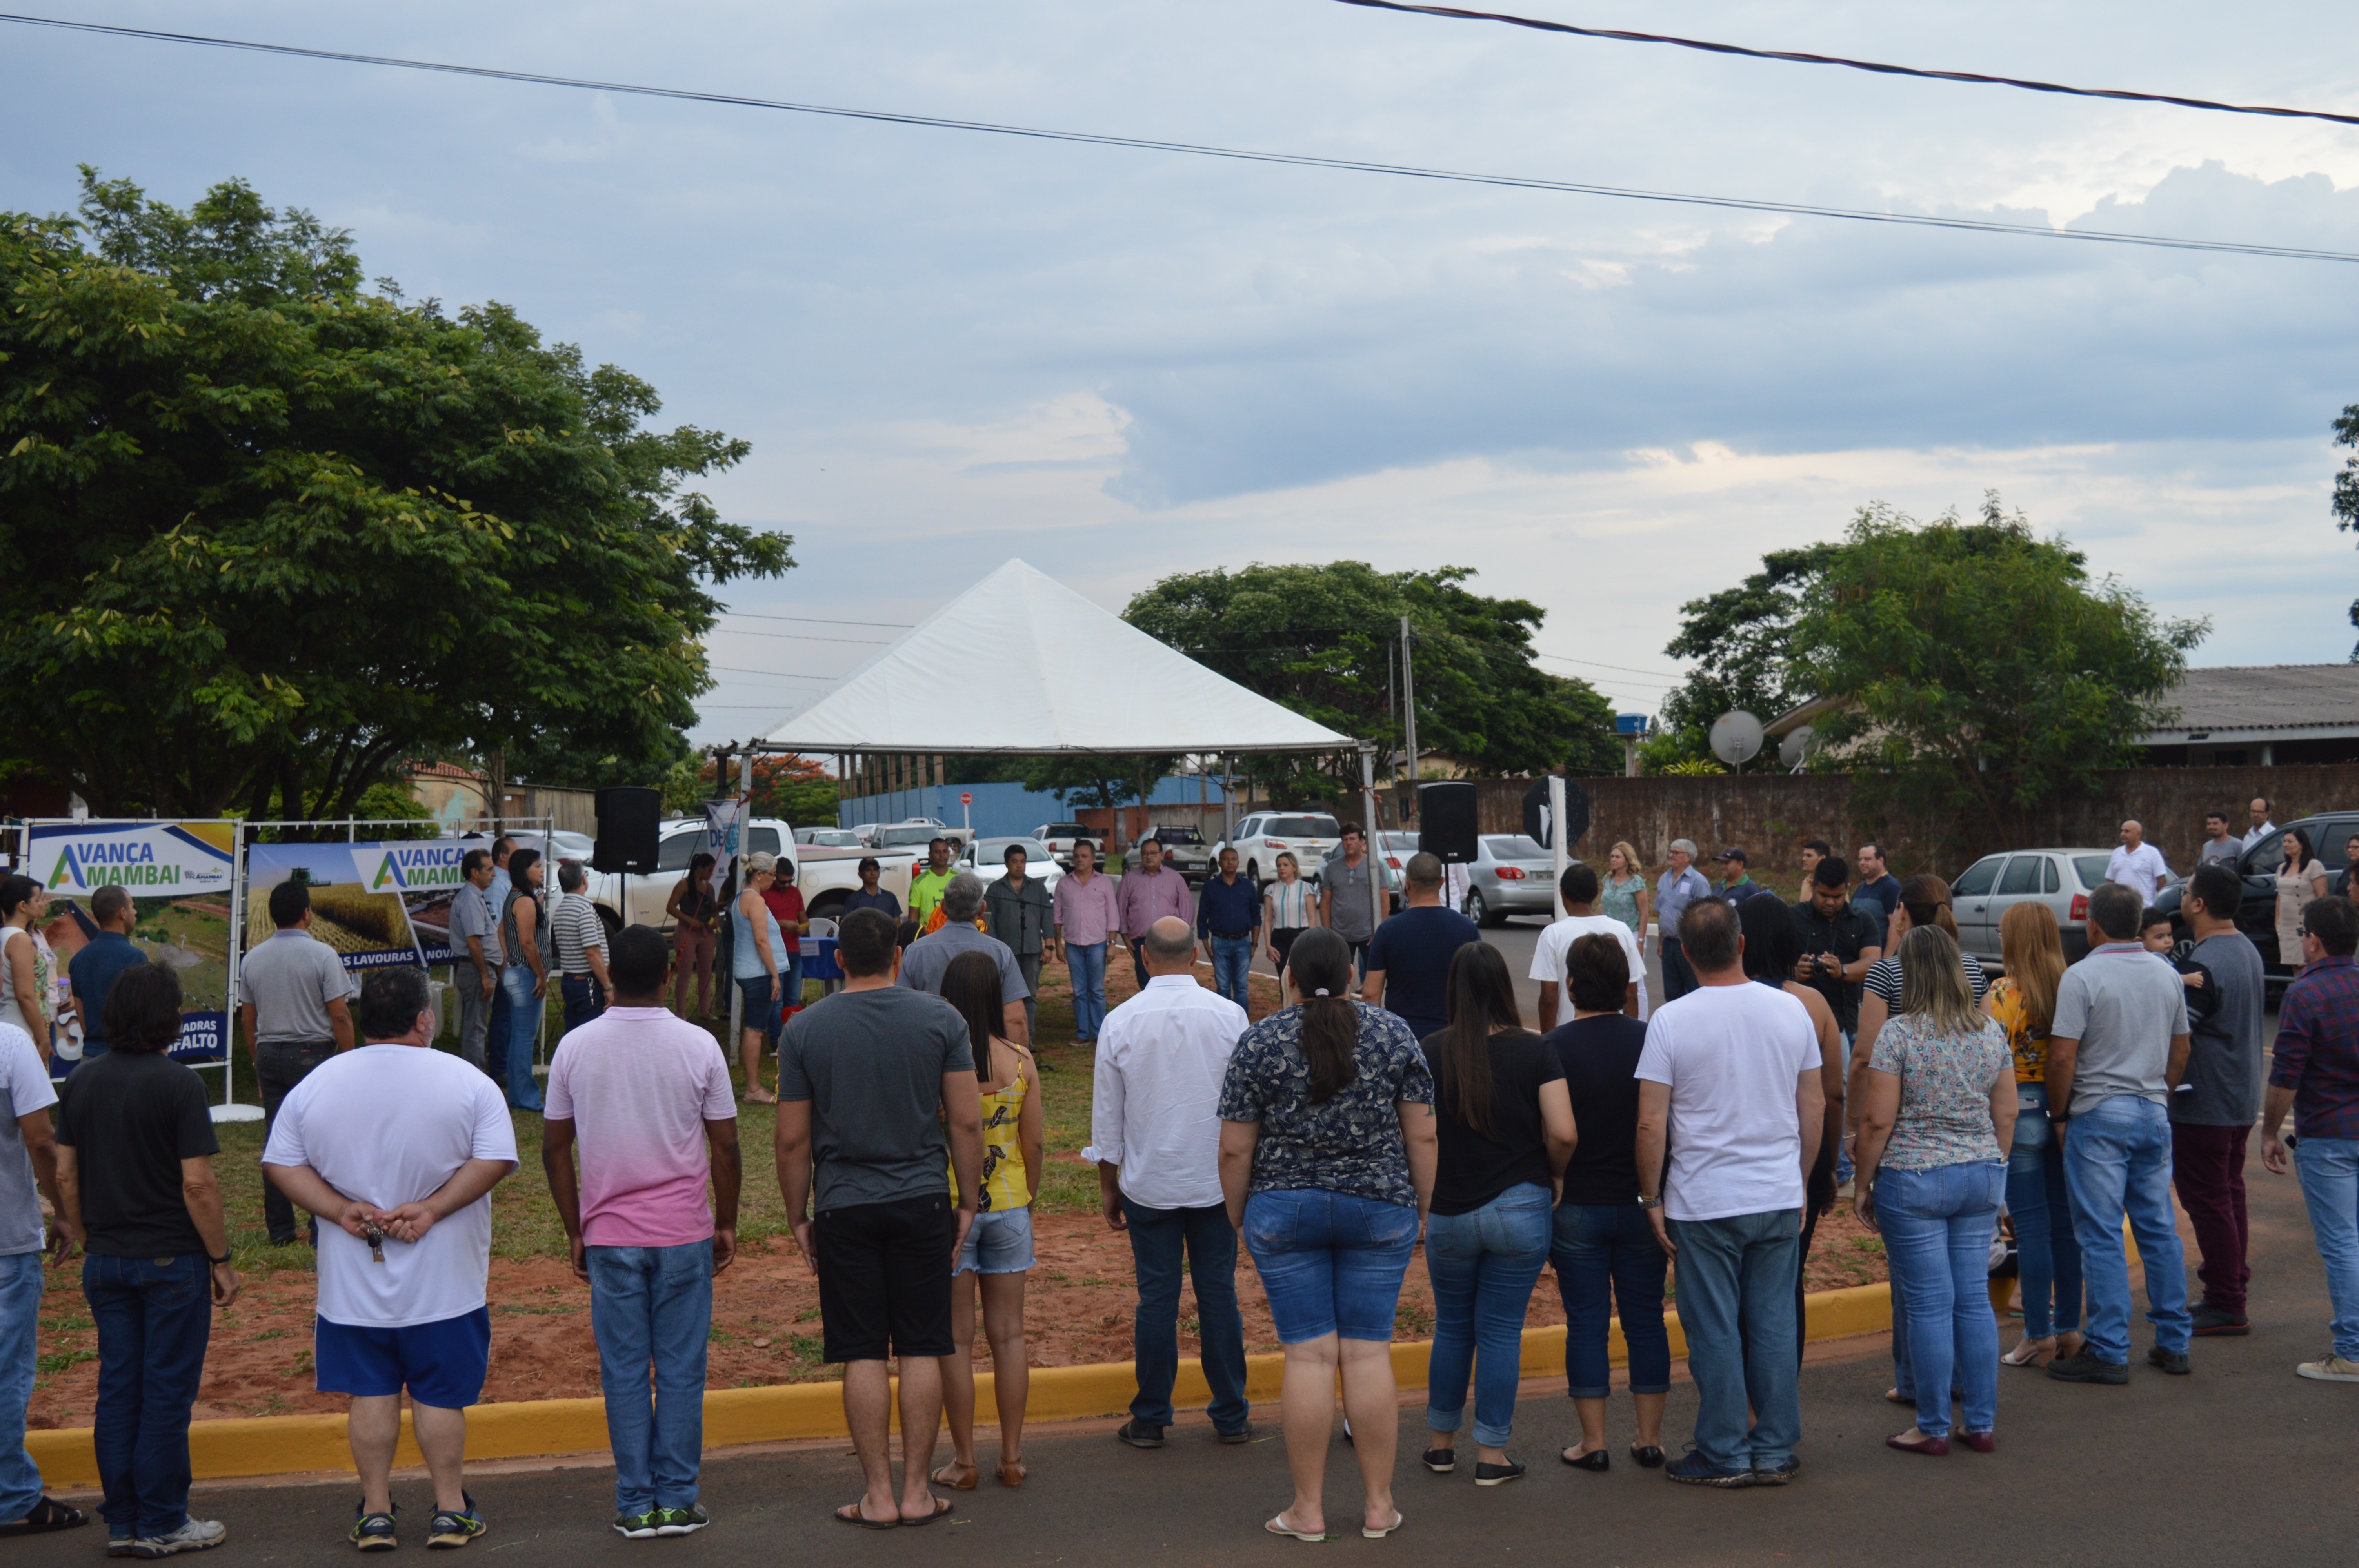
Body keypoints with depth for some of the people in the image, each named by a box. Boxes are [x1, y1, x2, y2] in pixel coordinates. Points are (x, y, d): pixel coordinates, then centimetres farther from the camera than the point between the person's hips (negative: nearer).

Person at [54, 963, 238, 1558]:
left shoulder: (81, 1081, 4)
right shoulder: (177, 1085, -14)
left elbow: (66, 1177, 8)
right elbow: (198, 1184, -16)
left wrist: (88, 1243, 18)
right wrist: (222, 1259, -7)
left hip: (106, 1261, 6)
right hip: (171, 1259, -5)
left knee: (117, 1390, 11)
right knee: (166, 1392, 2)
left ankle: (121, 1524, 16)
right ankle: (161, 1525, 7)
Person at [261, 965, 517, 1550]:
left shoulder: (315, 1086, 0)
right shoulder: (467, 1083, -8)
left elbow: (281, 1164, -1)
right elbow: (495, 1160, -14)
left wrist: (342, 1209, -7)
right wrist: (431, 1209, -14)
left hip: (354, 1280, 2)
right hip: (444, 1279, -2)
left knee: (371, 1393, 10)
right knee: (440, 1394, 8)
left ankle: (375, 1512, 15)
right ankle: (450, 1511, 14)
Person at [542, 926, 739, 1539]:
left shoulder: (575, 1047, -2)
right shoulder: (699, 1047, -6)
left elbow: (555, 1149, 2)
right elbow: (725, 1149, -2)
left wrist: (575, 1232, 12)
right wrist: (726, 1224, 10)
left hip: (609, 1236, 1)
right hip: (683, 1235, -1)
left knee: (624, 1372, 7)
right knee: (681, 1369, 7)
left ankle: (636, 1506, 10)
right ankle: (678, 1501, 11)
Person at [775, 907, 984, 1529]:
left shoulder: (805, 1029, -2)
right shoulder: (940, 1019, -1)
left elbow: (793, 1140, -1)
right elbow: (967, 1122, -2)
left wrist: (799, 1217, 9)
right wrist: (968, 1203, 8)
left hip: (843, 1208, 0)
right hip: (922, 1202, 1)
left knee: (863, 1355, 5)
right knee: (921, 1349, 6)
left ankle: (878, 1495, 8)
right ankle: (916, 1491, 11)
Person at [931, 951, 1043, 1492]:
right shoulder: (1021, 1062, -4)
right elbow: (1033, 1146, 2)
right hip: (1008, 1205, 3)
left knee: (957, 1339, 6)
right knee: (1009, 1334, 11)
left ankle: (964, 1461, 12)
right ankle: (1012, 1456, 17)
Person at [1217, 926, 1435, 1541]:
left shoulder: (1259, 1042, -4)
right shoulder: (1393, 1034, -1)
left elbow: (1235, 1150, -3)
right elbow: (1422, 1136, 0)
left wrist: (1237, 1216, 10)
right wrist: (1424, 1208, 10)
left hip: (1284, 1211, -1)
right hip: (1380, 1210, 1)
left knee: (1308, 1354, 2)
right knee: (1369, 1351, 5)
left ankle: (1308, 1508, 6)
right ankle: (1379, 1504, 9)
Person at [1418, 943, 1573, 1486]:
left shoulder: (1433, 1051, -5)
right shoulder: (1534, 1051, -6)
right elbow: (1562, 1133, -12)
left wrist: (1427, 1196, 6)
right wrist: (1554, 1177, 7)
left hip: (1449, 1212, 1)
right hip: (1520, 1209, -1)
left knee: (1451, 1327, 16)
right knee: (1502, 1332, 5)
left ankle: (1442, 1444, 25)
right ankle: (1492, 1454, 9)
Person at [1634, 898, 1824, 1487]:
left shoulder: (1672, 1020, -11)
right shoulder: (1791, 1011, 1)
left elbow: (1651, 1123, -12)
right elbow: (1815, 1106, 8)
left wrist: (1653, 1198, -1)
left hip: (1705, 1201, -4)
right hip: (1780, 1197, 4)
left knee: (1715, 1332, 5)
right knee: (1775, 1324, 11)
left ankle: (1725, 1456, 12)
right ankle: (1776, 1452, 17)